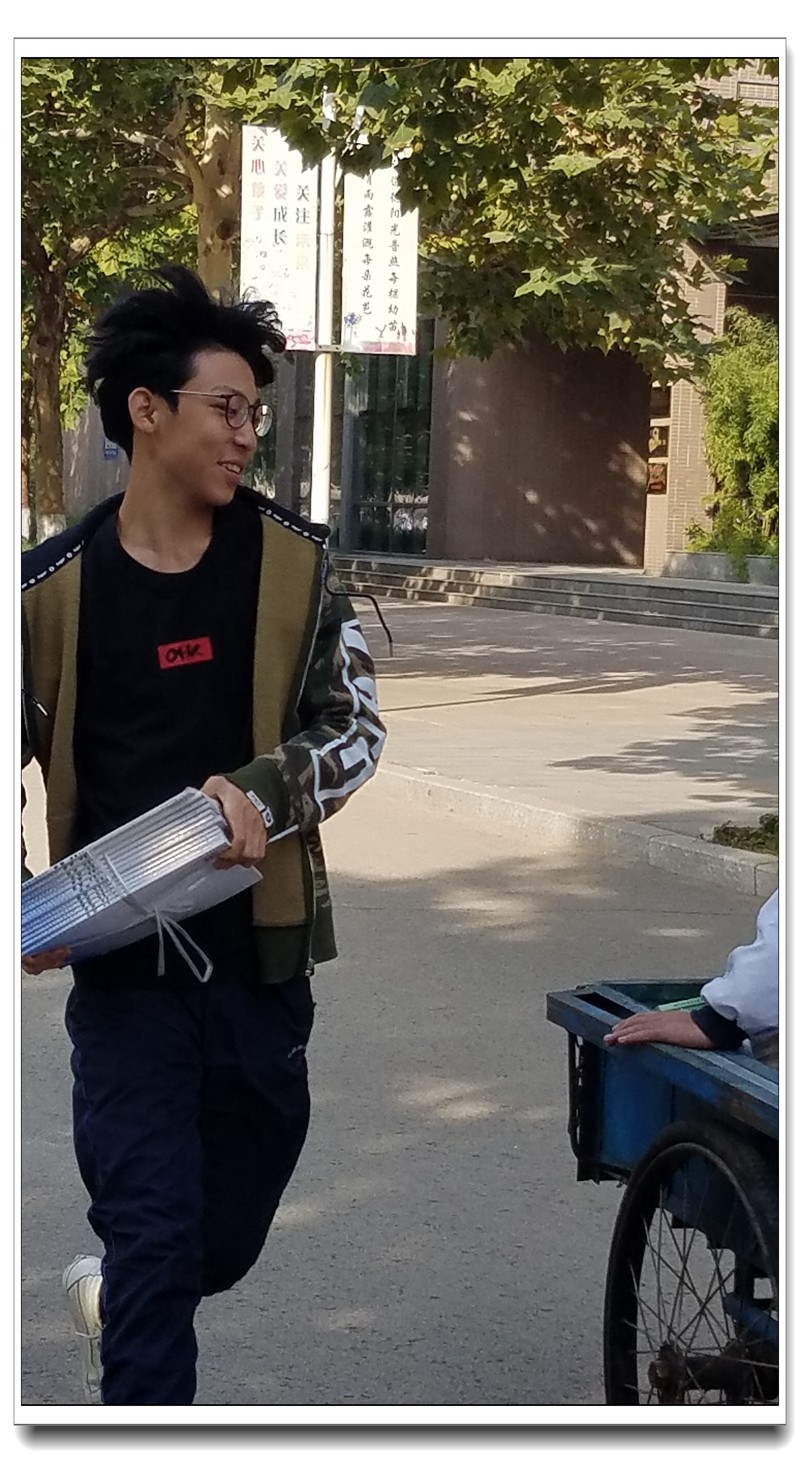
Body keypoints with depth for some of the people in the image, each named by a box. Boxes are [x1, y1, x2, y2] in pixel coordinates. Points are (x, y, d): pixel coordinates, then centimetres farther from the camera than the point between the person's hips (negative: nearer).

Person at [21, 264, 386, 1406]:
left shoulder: (292, 562, -1)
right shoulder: (52, 586, -4)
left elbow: (357, 726, 2)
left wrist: (261, 789, -18)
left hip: (261, 956, 3)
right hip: (125, 968, -2)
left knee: (226, 1240, 16)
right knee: (155, 1233, -5)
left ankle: (111, 1299, 49)